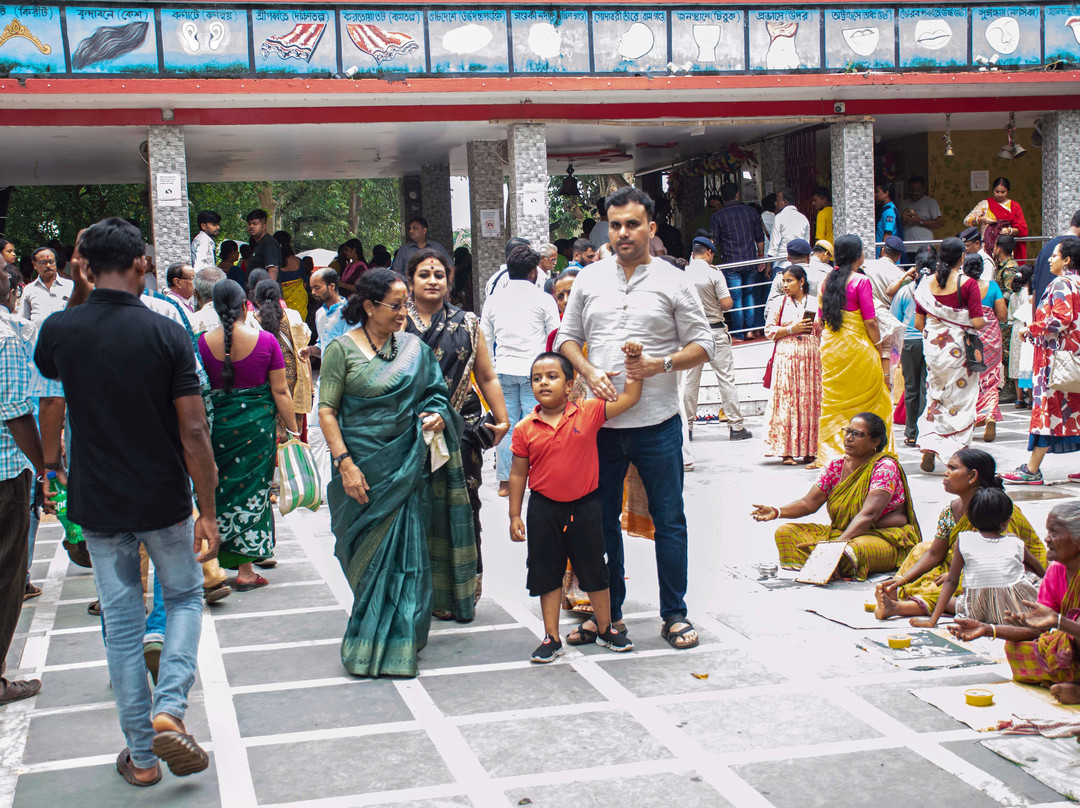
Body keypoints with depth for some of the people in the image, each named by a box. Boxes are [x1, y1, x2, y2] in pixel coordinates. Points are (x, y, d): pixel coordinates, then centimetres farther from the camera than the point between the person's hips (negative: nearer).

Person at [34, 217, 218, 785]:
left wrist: (79, 297, 15)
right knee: (185, 598, 20)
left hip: (97, 503, 2)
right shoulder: (166, 335, -13)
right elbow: (193, 433, -13)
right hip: (164, 502, -2)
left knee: (122, 624, 11)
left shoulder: (60, 330, -7)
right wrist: (208, 512, -5)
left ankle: (142, 755, 17)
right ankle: (169, 710, -1)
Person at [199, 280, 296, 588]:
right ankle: (245, 569, 11)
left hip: (217, 425, 1)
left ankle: (213, 563, 20)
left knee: (219, 489, 16)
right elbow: (280, 392, -5)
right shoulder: (266, 341, -7)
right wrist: (292, 429, 4)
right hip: (257, 425, -1)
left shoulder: (203, 343, -6)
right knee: (253, 491, 7)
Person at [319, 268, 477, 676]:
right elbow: (327, 410, -6)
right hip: (364, 466, -3)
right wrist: (345, 463, -14)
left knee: (405, 547, 1)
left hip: (407, 463, 3)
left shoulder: (413, 347, 8)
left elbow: (435, 393, 17)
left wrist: (437, 415, -7)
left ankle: (395, 642, 13)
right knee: (368, 553, 5)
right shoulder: (342, 349, -4)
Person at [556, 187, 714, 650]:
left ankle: (675, 614, 15)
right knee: (601, 520, 9)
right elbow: (567, 337, 15)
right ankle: (608, 612, 22)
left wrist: (662, 364, -15)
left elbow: (702, 345, 2)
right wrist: (589, 372, -4)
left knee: (669, 520, 3)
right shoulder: (589, 279, 9)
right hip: (600, 420, 3)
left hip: (656, 421, -3)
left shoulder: (673, 282, 1)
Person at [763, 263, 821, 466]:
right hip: (786, 356, -1)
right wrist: (791, 329, -8)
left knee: (811, 401, 0)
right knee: (786, 402, -5)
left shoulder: (815, 303, 10)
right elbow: (769, 330, 2)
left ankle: (809, 450, 6)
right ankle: (786, 451, -2)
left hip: (811, 357, 1)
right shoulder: (780, 303, 7)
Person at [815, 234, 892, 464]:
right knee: (868, 401, 5)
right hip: (856, 346, -6)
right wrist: (878, 345, 0)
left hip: (830, 348, 6)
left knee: (833, 403, 11)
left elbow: (820, 320, 11)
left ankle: (830, 454, 10)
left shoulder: (827, 280, 7)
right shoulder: (861, 281, -10)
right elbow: (870, 322, -12)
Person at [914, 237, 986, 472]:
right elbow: (978, 322, -15)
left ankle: (928, 447, 5)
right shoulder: (967, 283, -12)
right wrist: (983, 320, 7)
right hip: (958, 348, -4)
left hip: (932, 346, 4)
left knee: (935, 395, 16)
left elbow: (918, 323, 3)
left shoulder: (928, 283, 1)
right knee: (961, 398, 6)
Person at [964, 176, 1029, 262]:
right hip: (987, 246, 0)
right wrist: (982, 219, -9)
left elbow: (1023, 229, 8)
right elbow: (967, 220, 7)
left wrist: (1010, 231, -11)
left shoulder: (1014, 206, 14)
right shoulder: (985, 204, 13)